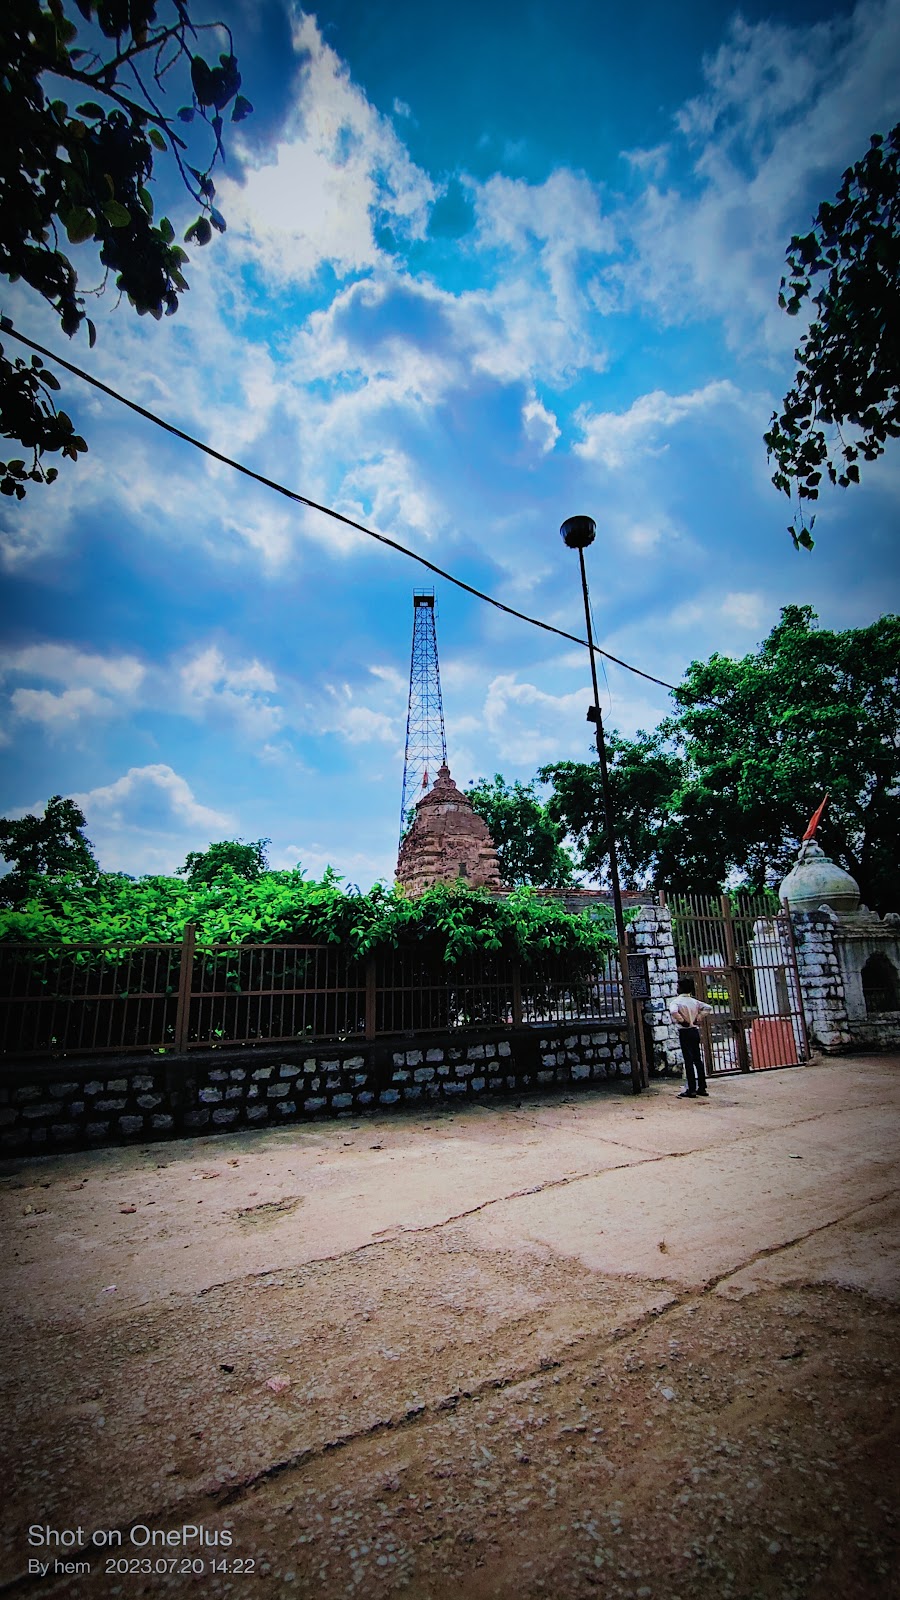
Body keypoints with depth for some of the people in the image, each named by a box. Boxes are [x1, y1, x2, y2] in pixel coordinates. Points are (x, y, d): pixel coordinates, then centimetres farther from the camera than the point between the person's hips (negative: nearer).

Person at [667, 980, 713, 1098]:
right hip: (695, 1031, 5)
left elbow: (673, 1012, -29)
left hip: (684, 1032, -5)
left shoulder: (676, 1001, -11)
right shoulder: (694, 1001, 5)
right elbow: (708, 1007, 8)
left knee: (688, 1060, -3)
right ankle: (702, 1088, 15)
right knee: (698, 1059, 11)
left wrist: (683, 1021, -14)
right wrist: (698, 1018, 4)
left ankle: (692, 1090, -1)